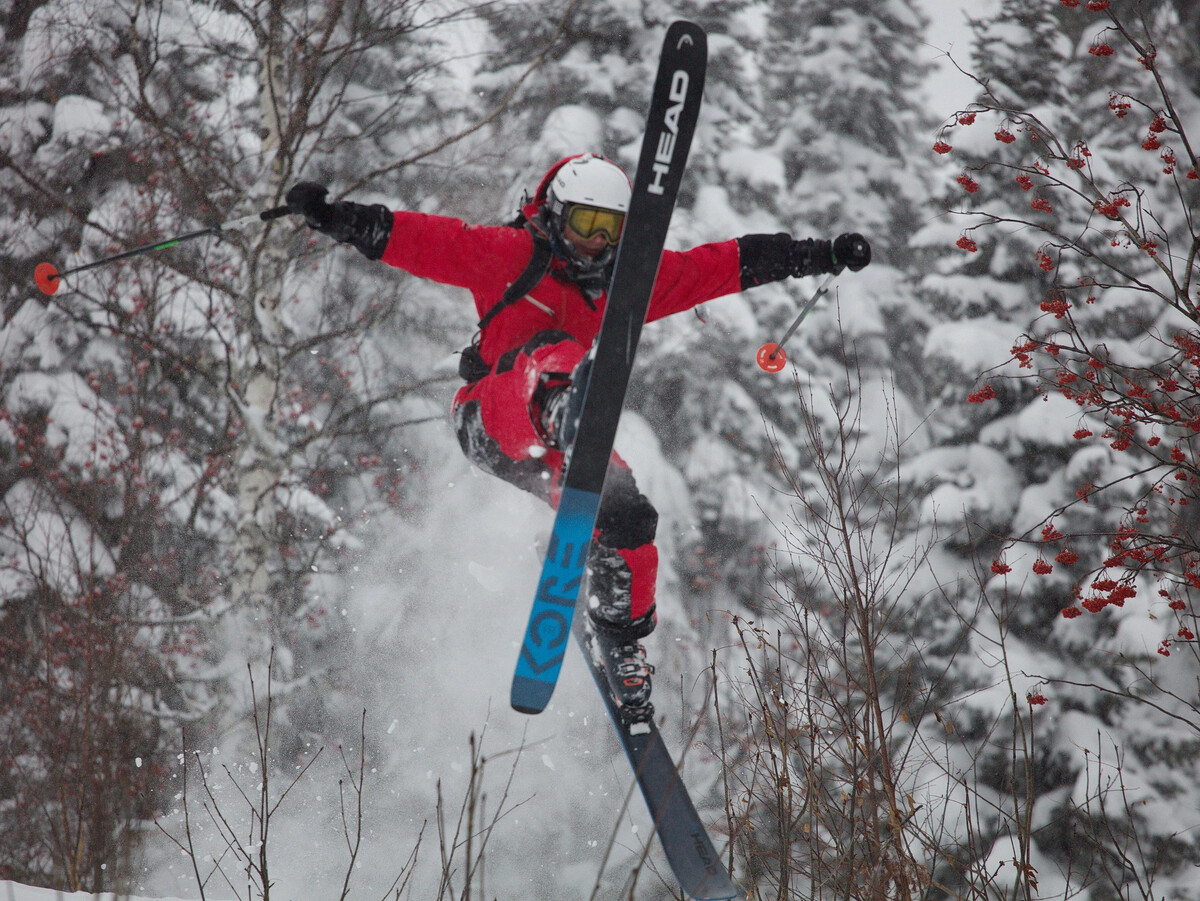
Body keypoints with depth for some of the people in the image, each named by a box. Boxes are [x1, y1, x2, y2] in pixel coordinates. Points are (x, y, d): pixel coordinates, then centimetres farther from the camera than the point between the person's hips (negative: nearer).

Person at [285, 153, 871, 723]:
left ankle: (624, 652, 9)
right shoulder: (509, 254, -3)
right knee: (555, 355, -31)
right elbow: (421, 239, -11)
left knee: (628, 519, -13)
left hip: (547, 449, 5)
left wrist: (819, 257, 8)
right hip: (491, 416, -5)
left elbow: (726, 265, 10)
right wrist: (336, 219, -23)